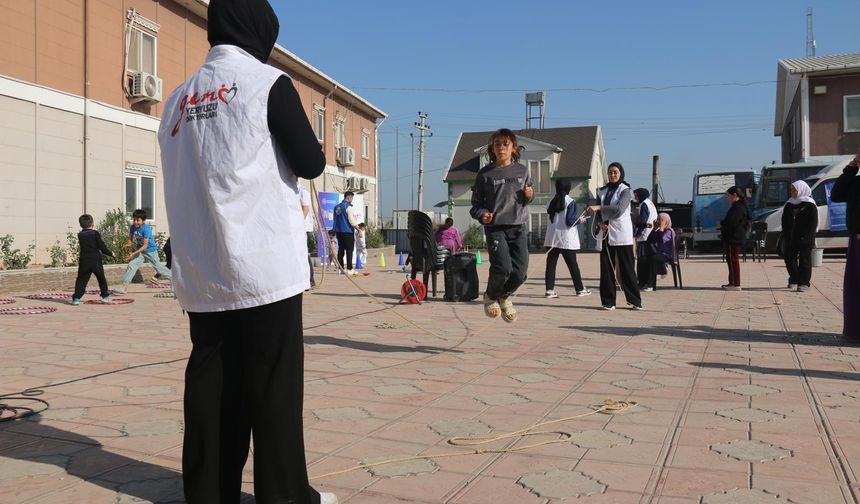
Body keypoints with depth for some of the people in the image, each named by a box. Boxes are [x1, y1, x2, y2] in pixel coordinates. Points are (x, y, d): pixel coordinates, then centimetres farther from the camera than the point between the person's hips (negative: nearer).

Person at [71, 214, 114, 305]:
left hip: (84, 261, 2)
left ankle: (76, 298, -8)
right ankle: (105, 296, 22)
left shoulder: (80, 235, 4)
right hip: (96, 261, -2)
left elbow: (81, 246, 16)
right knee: (101, 278, 15)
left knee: (81, 280, 4)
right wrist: (110, 253, 5)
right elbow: (102, 247, -9)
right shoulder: (95, 233, -7)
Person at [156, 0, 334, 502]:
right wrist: (314, 150, 15)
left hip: (202, 272, 6)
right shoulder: (268, 82, -4)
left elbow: (186, 177, 18)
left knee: (211, 384, 9)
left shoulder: (180, 97, 13)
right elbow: (311, 163, -5)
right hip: (265, 265, -5)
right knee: (274, 386, 1)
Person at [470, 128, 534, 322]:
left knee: (520, 272, -5)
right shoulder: (485, 173, 1)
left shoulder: (522, 171, 10)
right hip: (495, 228, -3)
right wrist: (482, 214, -13)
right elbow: (476, 202, 7)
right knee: (503, 268, -19)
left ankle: (504, 296, 28)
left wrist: (529, 195, -1)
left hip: (519, 227, 3)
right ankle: (490, 297, 13)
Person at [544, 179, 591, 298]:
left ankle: (550, 290, -2)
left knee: (551, 264, 2)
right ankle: (580, 289, 16)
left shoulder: (552, 202, 5)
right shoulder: (571, 202, -9)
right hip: (567, 239, -4)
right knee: (572, 264, 6)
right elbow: (569, 221, -15)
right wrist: (579, 220, 4)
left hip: (552, 238, 4)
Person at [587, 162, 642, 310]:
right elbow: (598, 211, 13)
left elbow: (619, 209, -16)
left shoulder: (625, 190, -1)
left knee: (626, 268, -4)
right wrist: (600, 222, -8)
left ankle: (635, 301, 2)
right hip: (606, 233, 5)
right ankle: (608, 302, 6)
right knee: (606, 268, 2)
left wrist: (599, 208, -22)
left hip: (621, 234, -4)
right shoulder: (602, 191, 15)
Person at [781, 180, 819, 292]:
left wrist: (806, 237, -15)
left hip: (805, 238, -5)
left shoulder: (810, 205, -5)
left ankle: (804, 283, 2)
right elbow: (785, 222, 11)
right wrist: (786, 235, 0)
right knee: (789, 257, 6)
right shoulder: (789, 204, 9)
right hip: (791, 238, 5)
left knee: (804, 259, -1)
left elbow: (813, 224, -8)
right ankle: (794, 280, 20)